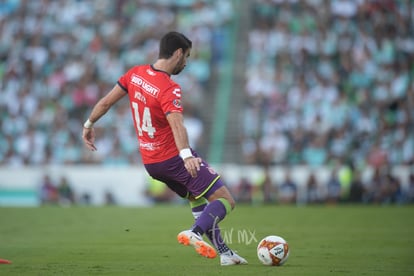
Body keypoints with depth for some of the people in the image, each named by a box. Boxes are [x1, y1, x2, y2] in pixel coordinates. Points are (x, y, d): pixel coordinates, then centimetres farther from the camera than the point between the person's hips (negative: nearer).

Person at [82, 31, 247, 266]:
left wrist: (89, 125, 25)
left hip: (150, 162, 8)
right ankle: (196, 232, -31)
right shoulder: (170, 89, -20)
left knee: (198, 198, 23)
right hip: (173, 157, -8)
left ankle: (224, 253, 19)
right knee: (225, 201, -8)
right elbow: (176, 124, -37)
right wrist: (186, 155, -51)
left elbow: (106, 102, 9)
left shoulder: (135, 73, 2)